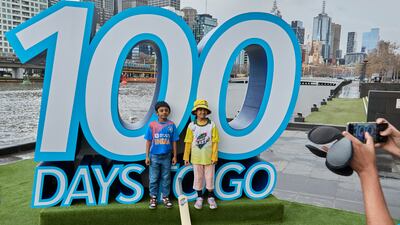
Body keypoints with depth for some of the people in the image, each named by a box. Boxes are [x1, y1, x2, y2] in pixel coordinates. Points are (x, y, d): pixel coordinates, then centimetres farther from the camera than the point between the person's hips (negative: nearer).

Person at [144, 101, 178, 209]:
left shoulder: (171, 125, -3)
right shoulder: (152, 125, -5)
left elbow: (174, 142, 2)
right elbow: (148, 141, -1)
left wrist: (174, 156, 3)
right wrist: (147, 156, -2)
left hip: (166, 156, 1)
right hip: (154, 156, 0)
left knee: (166, 178, 11)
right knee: (153, 179, 8)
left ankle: (165, 197, 25)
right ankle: (153, 198, 23)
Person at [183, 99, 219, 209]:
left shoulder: (212, 125, -5)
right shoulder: (192, 126, -4)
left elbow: (215, 142, -4)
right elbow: (188, 142, 0)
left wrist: (214, 156, -7)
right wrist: (186, 157, 1)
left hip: (209, 157, 0)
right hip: (196, 158, 1)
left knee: (210, 177, 10)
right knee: (198, 178, 12)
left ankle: (211, 198, 28)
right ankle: (199, 197, 29)